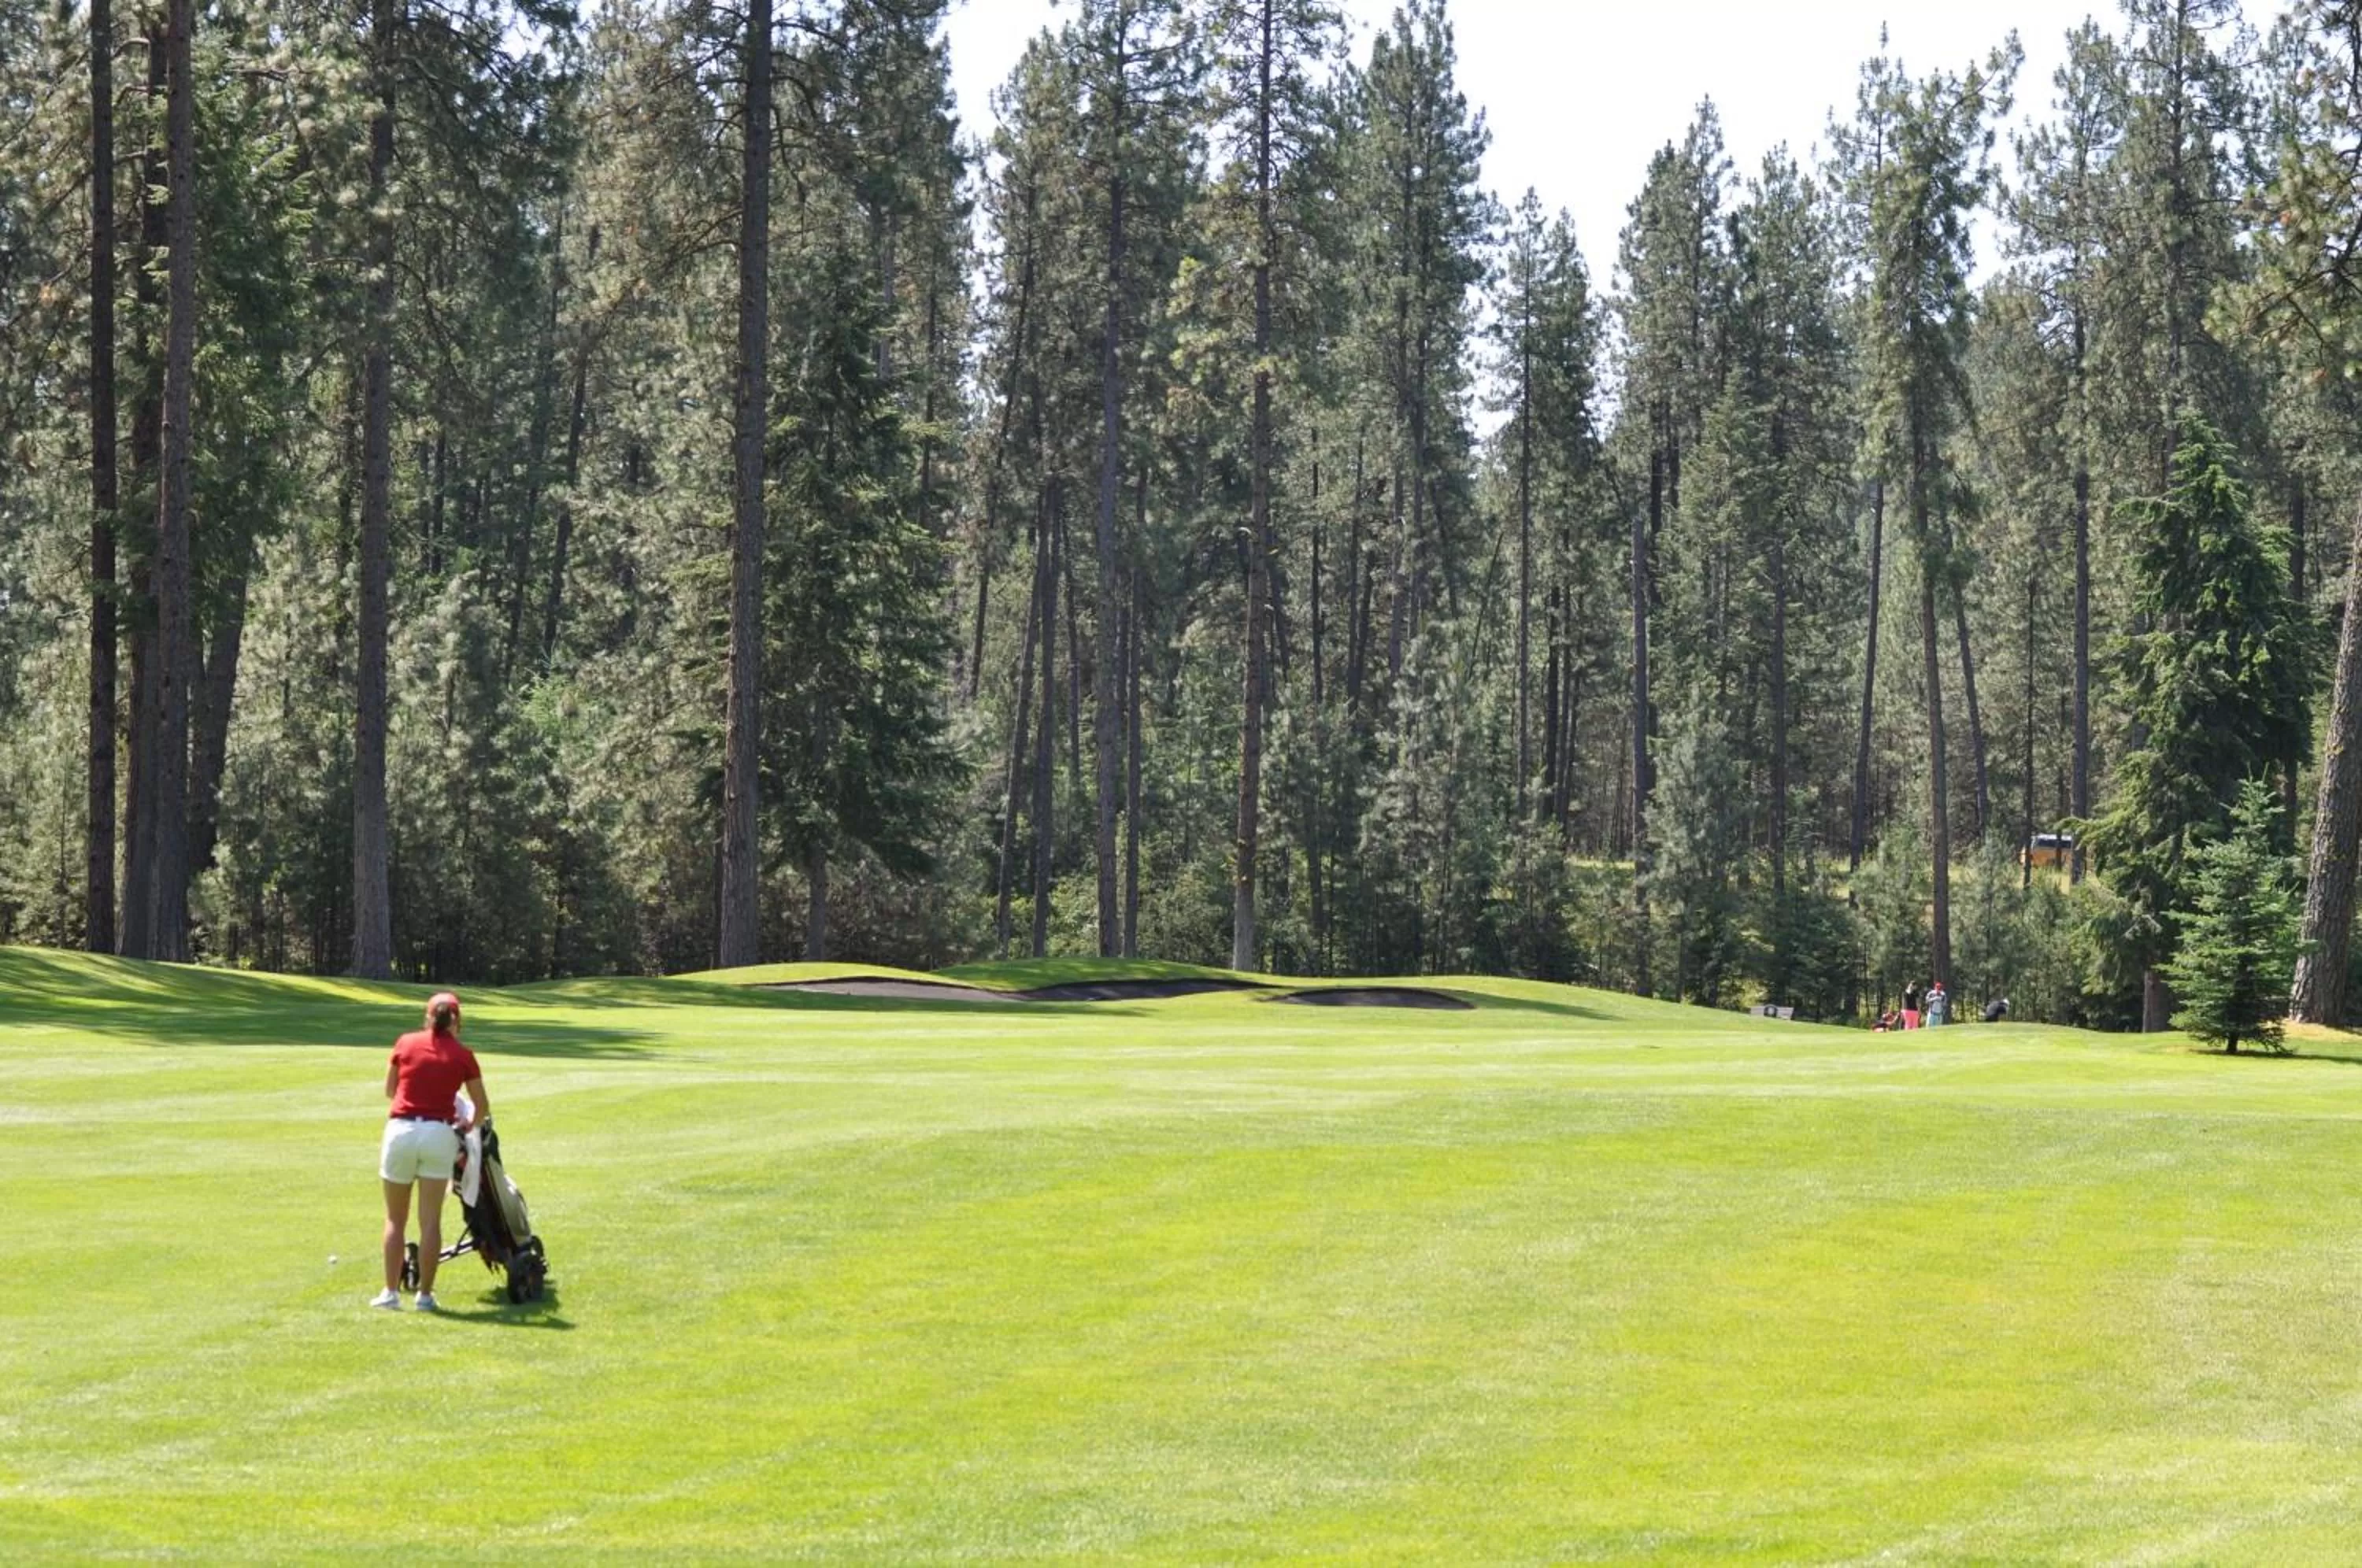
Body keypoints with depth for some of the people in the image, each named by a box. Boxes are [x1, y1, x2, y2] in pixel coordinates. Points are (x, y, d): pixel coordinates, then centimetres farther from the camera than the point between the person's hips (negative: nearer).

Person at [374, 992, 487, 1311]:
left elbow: (389, 1090, 15)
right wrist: (466, 1127, 27)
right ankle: (425, 1294, 5)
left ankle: (391, 1292, 8)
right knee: (431, 1221, 4)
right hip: (439, 1133, 0)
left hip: (401, 1130, 0)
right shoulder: (463, 1056, 2)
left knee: (395, 1219, 10)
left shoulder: (406, 1043, 3)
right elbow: (482, 1107, 8)